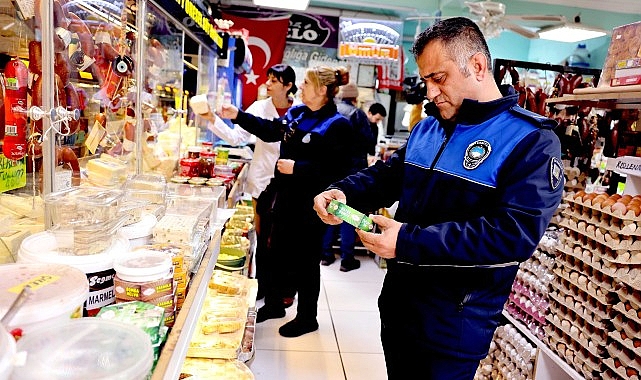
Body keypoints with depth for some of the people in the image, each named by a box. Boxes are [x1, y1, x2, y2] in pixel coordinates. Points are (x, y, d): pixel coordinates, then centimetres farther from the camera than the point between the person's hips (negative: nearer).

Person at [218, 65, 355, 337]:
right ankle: (273, 305, 40)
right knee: (279, 251, 19)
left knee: (305, 260, 6)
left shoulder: (337, 125, -17)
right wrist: (237, 116, 16)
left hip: (311, 205, -8)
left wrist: (297, 167, -22)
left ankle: (307, 317, 27)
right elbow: (271, 131, 20)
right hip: (286, 197, 8)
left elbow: (337, 170, -23)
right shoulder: (296, 113, 7)